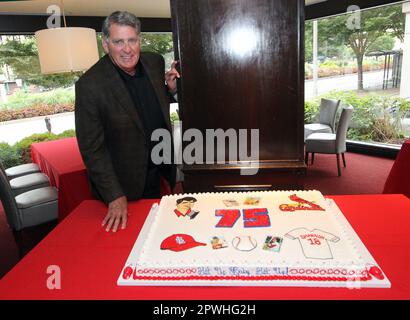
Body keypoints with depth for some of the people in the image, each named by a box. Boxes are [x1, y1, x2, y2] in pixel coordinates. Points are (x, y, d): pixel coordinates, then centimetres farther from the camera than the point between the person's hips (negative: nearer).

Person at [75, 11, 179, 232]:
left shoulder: (155, 62, -5)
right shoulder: (89, 85, -21)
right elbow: (92, 149, -18)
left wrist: (171, 88, -9)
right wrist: (115, 197, -19)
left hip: (163, 172, 5)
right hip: (127, 184, -4)